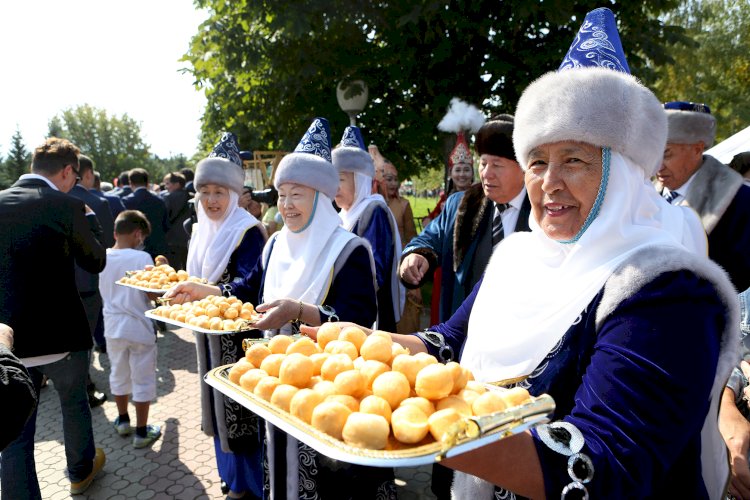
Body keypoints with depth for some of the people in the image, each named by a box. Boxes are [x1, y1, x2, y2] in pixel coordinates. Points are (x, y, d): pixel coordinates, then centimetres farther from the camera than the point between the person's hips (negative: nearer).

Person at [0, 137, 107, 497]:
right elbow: (95, 262, -2)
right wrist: (89, 219, 9)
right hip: (59, 332, -3)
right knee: (74, 401, 22)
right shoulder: (67, 206, -14)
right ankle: (80, 470, 44)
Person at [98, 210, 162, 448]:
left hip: (113, 327, 5)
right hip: (139, 327, -5)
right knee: (143, 379, 7)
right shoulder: (142, 258, -18)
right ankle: (142, 432, 14)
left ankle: (123, 420, 37)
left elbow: (104, 292, 11)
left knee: (118, 374, 22)